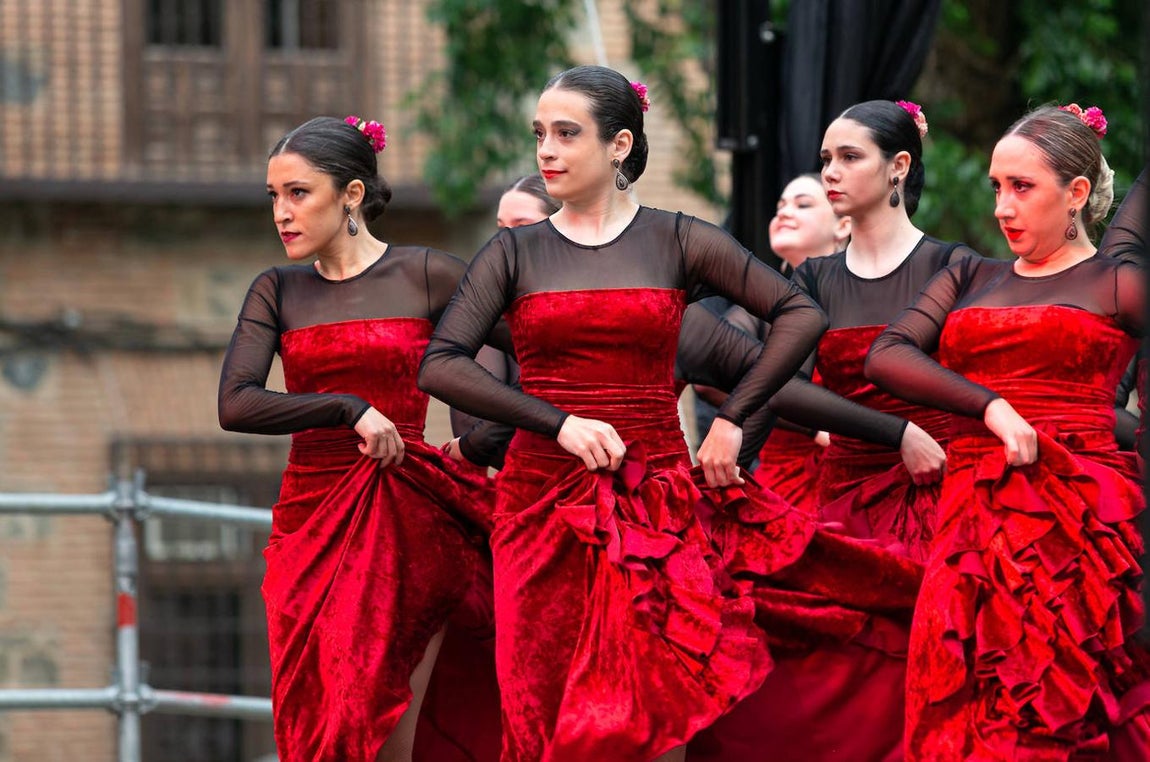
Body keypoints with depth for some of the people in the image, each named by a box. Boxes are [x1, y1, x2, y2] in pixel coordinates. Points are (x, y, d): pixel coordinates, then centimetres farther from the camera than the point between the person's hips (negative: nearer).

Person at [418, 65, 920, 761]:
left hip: (656, 504, -1)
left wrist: (732, 420, -6)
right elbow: (441, 365, -5)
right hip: (543, 498, 1)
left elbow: (801, 315, 1)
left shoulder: (678, 241, 5)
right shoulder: (516, 252, 7)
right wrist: (558, 423, -14)